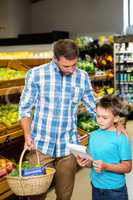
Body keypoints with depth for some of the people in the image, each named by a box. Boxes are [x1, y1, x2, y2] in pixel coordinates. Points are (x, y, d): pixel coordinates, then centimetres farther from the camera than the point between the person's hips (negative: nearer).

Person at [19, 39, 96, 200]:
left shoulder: (82, 77, 2)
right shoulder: (36, 74, -6)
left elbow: (94, 108, 9)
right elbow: (25, 108, 0)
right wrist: (27, 134, -14)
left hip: (68, 145, 2)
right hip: (40, 144, -2)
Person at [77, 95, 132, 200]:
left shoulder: (121, 139, -14)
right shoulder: (93, 135, 1)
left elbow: (127, 167, -12)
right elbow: (91, 160, 8)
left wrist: (106, 166, -24)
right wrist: (85, 162, -13)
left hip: (115, 190, -4)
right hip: (96, 187, 5)